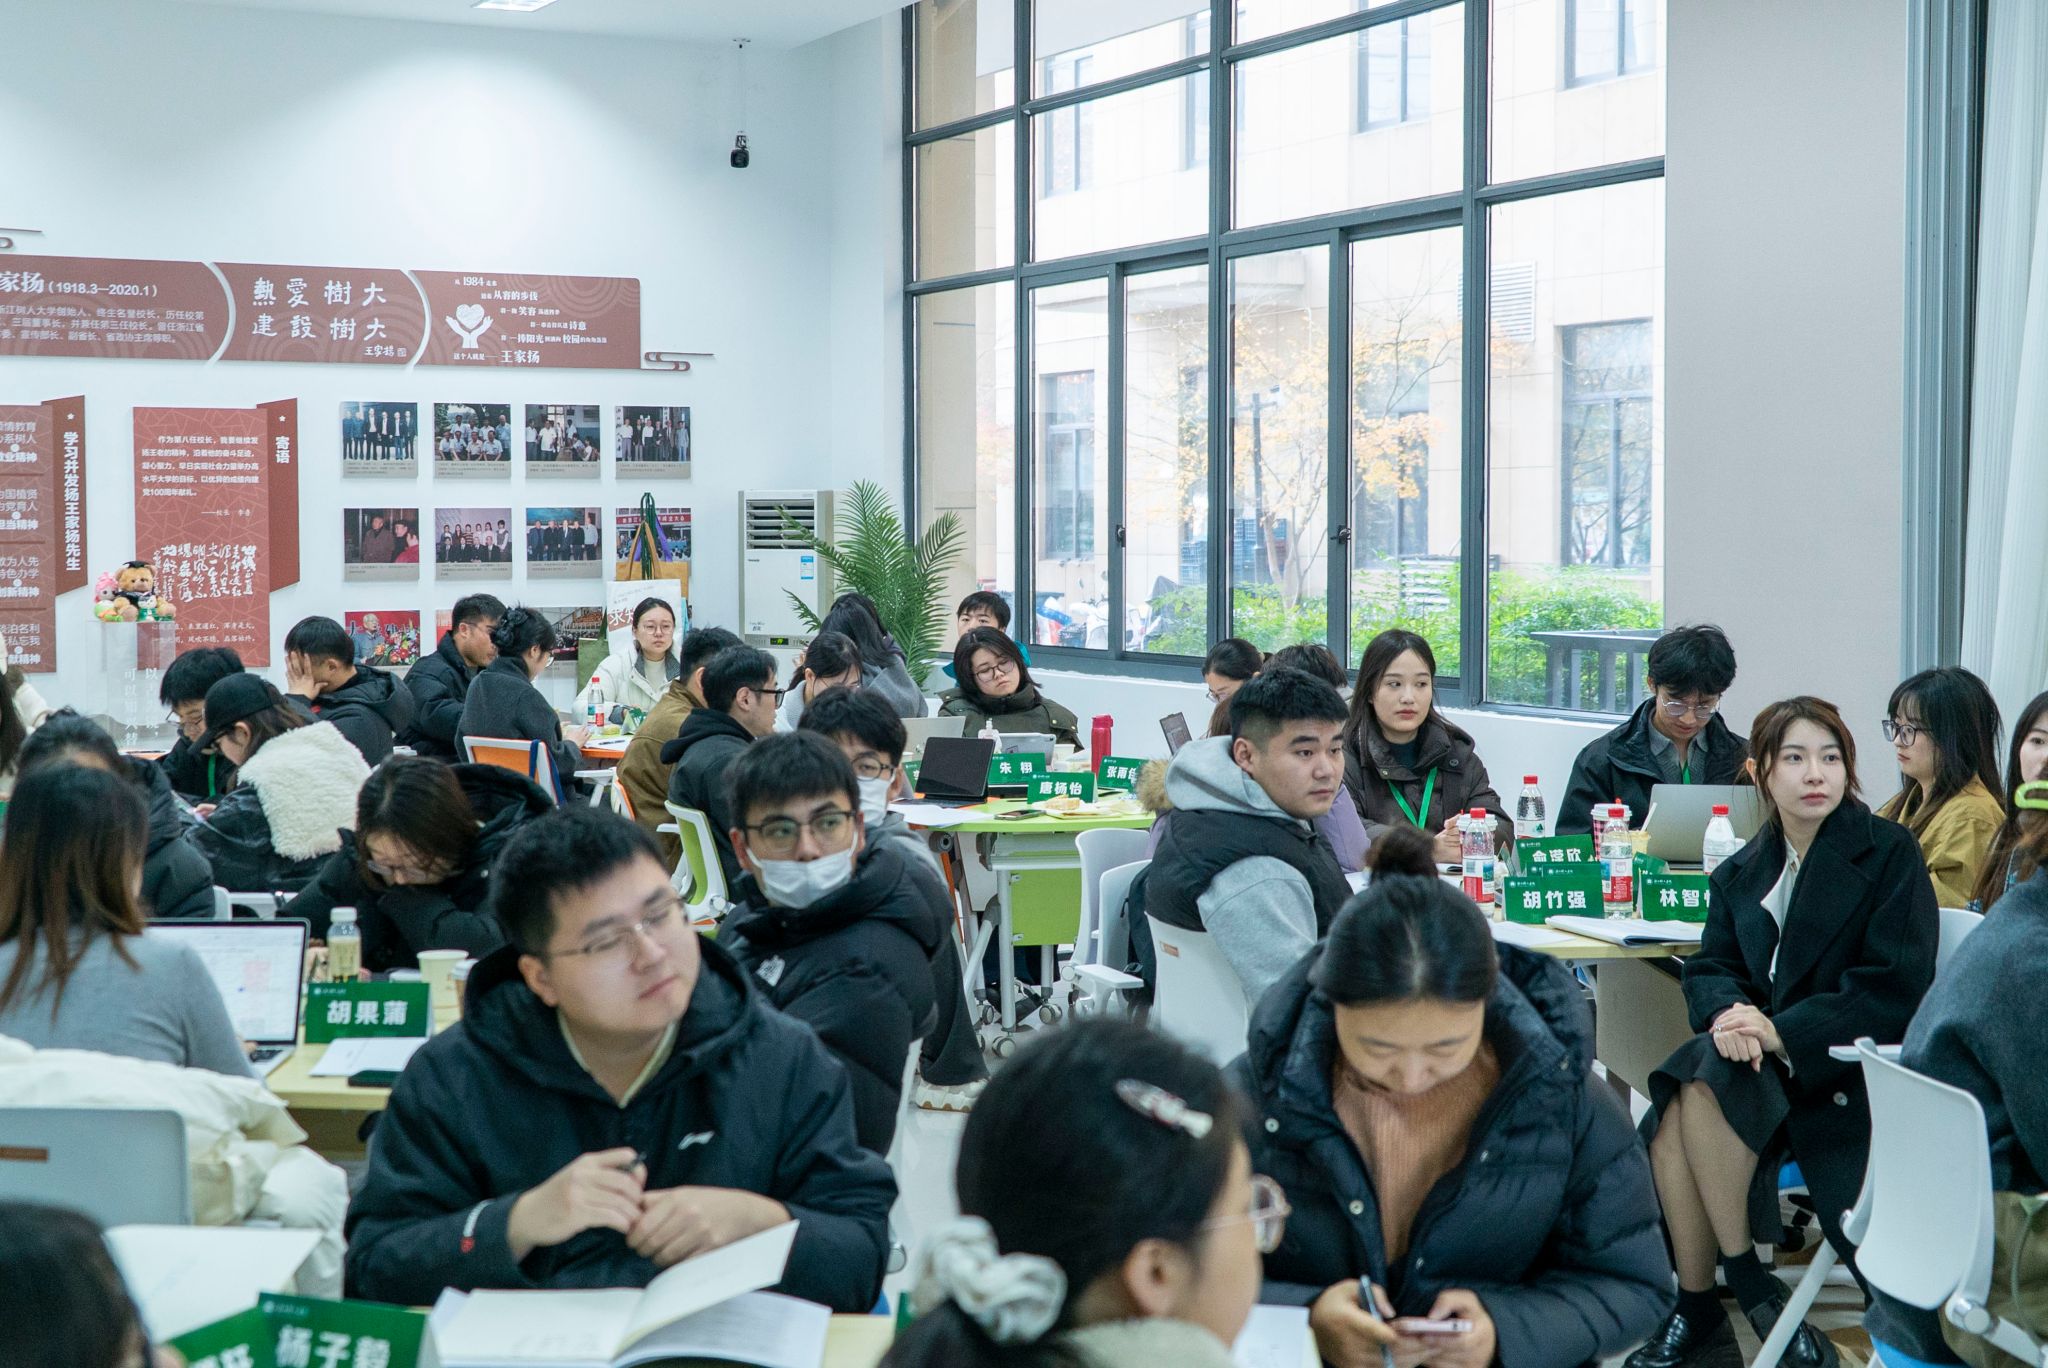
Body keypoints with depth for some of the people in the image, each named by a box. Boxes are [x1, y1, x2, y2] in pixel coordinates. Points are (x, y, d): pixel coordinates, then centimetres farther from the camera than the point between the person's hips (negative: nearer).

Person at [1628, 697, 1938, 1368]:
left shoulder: (1889, 853, -2)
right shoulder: (1741, 873, 15)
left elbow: (1896, 987, -11)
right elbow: (1708, 968, 11)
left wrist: (1781, 1032, -21)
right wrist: (1728, 1011, -15)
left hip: (1847, 1072, -5)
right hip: (1762, 1058, 5)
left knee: (1705, 1082, -31)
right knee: (1670, 1115, -27)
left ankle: (1743, 1275, -16)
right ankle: (1694, 1313, -15)